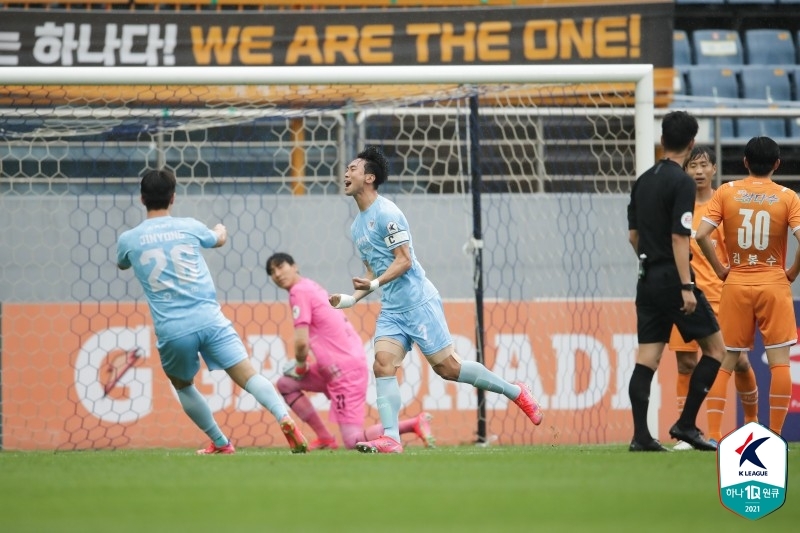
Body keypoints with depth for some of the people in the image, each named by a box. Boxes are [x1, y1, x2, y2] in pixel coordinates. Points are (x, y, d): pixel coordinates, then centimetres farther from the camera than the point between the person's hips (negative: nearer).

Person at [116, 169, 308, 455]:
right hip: (209, 319, 0)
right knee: (248, 375, -6)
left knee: (182, 385, 25)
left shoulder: (128, 240, 7)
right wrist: (221, 229, 56)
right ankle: (284, 418, -30)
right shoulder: (189, 227, 7)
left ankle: (221, 444, 26)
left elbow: (122, 264, 32)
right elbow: (219, 239, 31)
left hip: (172, 331, 0)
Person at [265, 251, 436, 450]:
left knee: (353, 441, -11)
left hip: (344, 370, -10)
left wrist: (300, 366, 3)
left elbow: (302, 342, -17)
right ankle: (325, 439, 11)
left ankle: (416, 423, -9)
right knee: (286, 384, 17)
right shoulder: (314, 287, 19)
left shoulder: (299, 291, -9)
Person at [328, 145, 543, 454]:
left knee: (446, 366, -7)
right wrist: (351, 299, 9)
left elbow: (403, 260, -16)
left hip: (418, 302, -8)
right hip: (391, 310, 8)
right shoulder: (357, 226, 16)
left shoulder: (386, 213, -11)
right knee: (383, 365, -11)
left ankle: (515, 392, 9)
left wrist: (374, 284, -27)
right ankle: (390, 438, -18)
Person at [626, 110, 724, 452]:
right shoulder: (682, 183, -12)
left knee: (647, 357, 3)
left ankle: (641, 435, -4)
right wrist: (687, 287, -18)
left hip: (648, 279, 7)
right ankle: (686, 424, -2)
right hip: (673, 279, -7)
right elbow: (679, 237, -17)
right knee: (715, 347, 4)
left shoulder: (643, 181, 11)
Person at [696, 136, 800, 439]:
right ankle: (775, 434, -3)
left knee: (725, 360, 7)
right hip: (774, 284, -2)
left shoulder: (726, 192, 0)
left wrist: (720, 269, 2)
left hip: (736, 285, 2)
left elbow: (701, 235, -9)